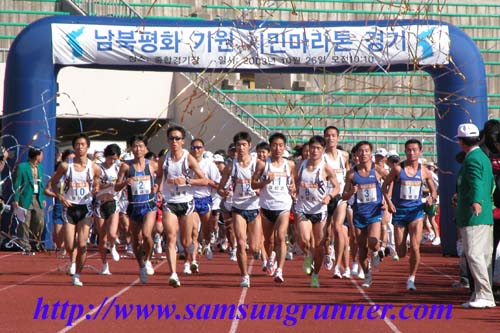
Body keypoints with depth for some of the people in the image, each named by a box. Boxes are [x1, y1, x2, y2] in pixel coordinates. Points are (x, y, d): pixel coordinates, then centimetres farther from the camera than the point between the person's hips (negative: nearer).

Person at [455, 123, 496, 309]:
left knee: (474, 255, -11)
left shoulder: (472, 159, -12)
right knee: (484, 256, 12)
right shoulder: (484, 158, 18)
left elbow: (477, 183, -30)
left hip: (472, 217, -10)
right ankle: (483, 296, 17)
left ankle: (484, 296, -14)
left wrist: (476, 202, -47)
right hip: (486, 216, 10)